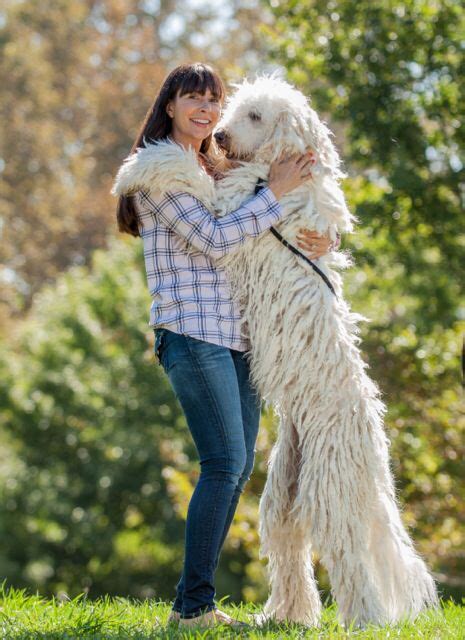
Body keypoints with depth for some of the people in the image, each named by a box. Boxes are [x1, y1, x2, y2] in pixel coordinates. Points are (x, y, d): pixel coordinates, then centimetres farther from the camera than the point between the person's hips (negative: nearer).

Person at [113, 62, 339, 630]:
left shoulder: (214, 173, 22)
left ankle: (197, 600, 9)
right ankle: (192, 606, -10)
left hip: (237, 337, 8)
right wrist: (276, 193, -8)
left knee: (239, 466, 4)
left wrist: (315, 243, 6)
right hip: (191, 333, -8)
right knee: (224, 464, -15)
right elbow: (211, 239, -12)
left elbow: (254, 242, 27)